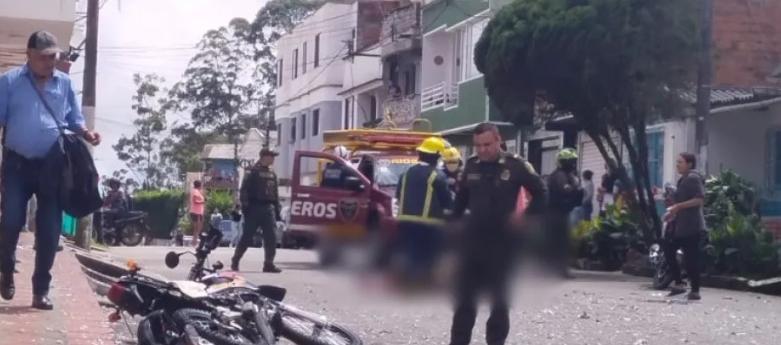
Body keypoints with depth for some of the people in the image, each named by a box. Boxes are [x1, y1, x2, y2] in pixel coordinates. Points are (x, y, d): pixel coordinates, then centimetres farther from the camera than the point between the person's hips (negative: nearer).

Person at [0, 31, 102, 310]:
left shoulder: (65, 83, 8)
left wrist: (86, 134, -7)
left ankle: (41, 289, 9)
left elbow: (74, 120, 13)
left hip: (53, 166, 2)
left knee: (49, 229, 0)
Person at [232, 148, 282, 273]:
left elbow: (276, 194, 20)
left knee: (271, 237, -2)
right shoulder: (253, 172, -5)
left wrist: (278, 210, 15)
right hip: (255, 208, -6)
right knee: (247, 237, -1)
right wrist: (245, 206, -15)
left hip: (268, 208, 6)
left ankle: (269, 264, 2)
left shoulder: (272, 174, 16)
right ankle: (235, 261, 10)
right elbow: (244, 190, -9)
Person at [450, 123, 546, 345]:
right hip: (471, 240, 4)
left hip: (503, 242, -3)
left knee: (500, 299, 6)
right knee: (464, 297, 6)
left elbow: (540, 193, -1)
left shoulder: (515, 165, -7)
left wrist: (526, 221, -9)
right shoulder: (471, 165, 5)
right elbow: (461, 198, 17)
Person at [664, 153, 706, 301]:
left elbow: (699, 200, -22)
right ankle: (678, 284, 14)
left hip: (691, 226, -10)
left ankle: (695, 291, 1)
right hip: (681, 225, 10)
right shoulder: (684, 179, 18)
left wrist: (678, 206, -23)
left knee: (690, 258, -6)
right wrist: (674, 212, 16)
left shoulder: (693, 178, -11)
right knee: (669, 250, 9)